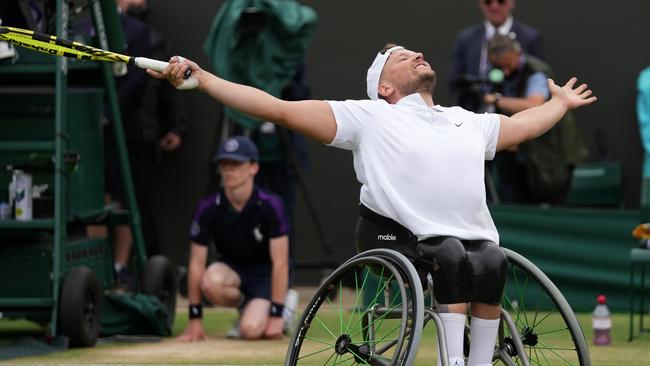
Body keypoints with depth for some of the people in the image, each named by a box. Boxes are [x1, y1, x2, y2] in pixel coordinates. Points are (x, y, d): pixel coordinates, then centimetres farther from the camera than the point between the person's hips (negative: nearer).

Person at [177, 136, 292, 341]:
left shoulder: (270, 206, -22)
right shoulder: (208, 209, -15)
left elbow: (280, 263, -21)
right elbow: (197, 263, -11)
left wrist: (276, 315, -25)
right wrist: (194, 319, -13)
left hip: (266, 272, -3)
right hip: (232, 268, 3)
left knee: (251, 329, -28)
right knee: (211, 283, -34)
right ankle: (243, 305, 1)